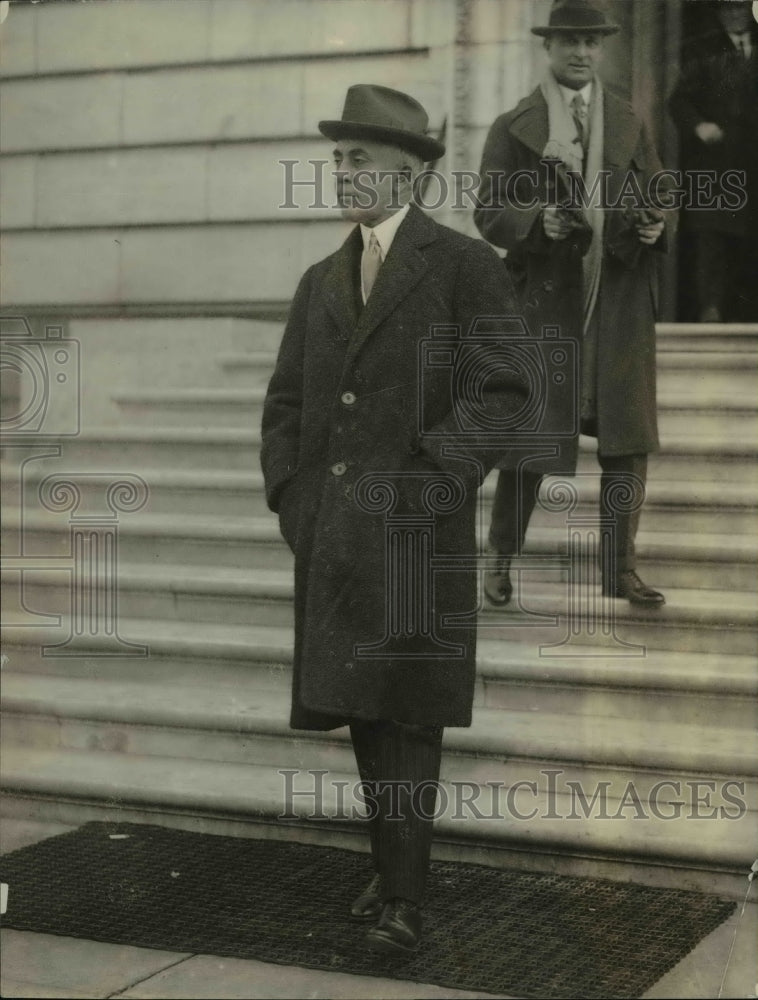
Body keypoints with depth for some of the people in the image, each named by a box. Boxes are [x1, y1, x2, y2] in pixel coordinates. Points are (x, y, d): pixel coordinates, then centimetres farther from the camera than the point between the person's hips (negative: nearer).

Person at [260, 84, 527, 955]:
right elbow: (285, 404, 19)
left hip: (418, 531, -6)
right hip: (332, 539, 6)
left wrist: (429, 485, -15)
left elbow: (504, 393, -8)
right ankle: (391, 862, 25)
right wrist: (288, 497, 6)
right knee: (359, 705, 10)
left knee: (410, 715, -5)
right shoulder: (321, 281, 16)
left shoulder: (465, 265, -2)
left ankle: (403, 898, -1)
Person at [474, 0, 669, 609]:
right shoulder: (513, 128, 5)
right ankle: (503, 563, 14)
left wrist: (653, 226, -10)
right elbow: (490, 214, 0)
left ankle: (620, 568, 7)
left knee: (627, 435, -1)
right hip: (545, 297, -3)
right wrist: (537, 220, -19)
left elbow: (654, 201, 14)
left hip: (620, 297, 3)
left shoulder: (629, 125, 14)